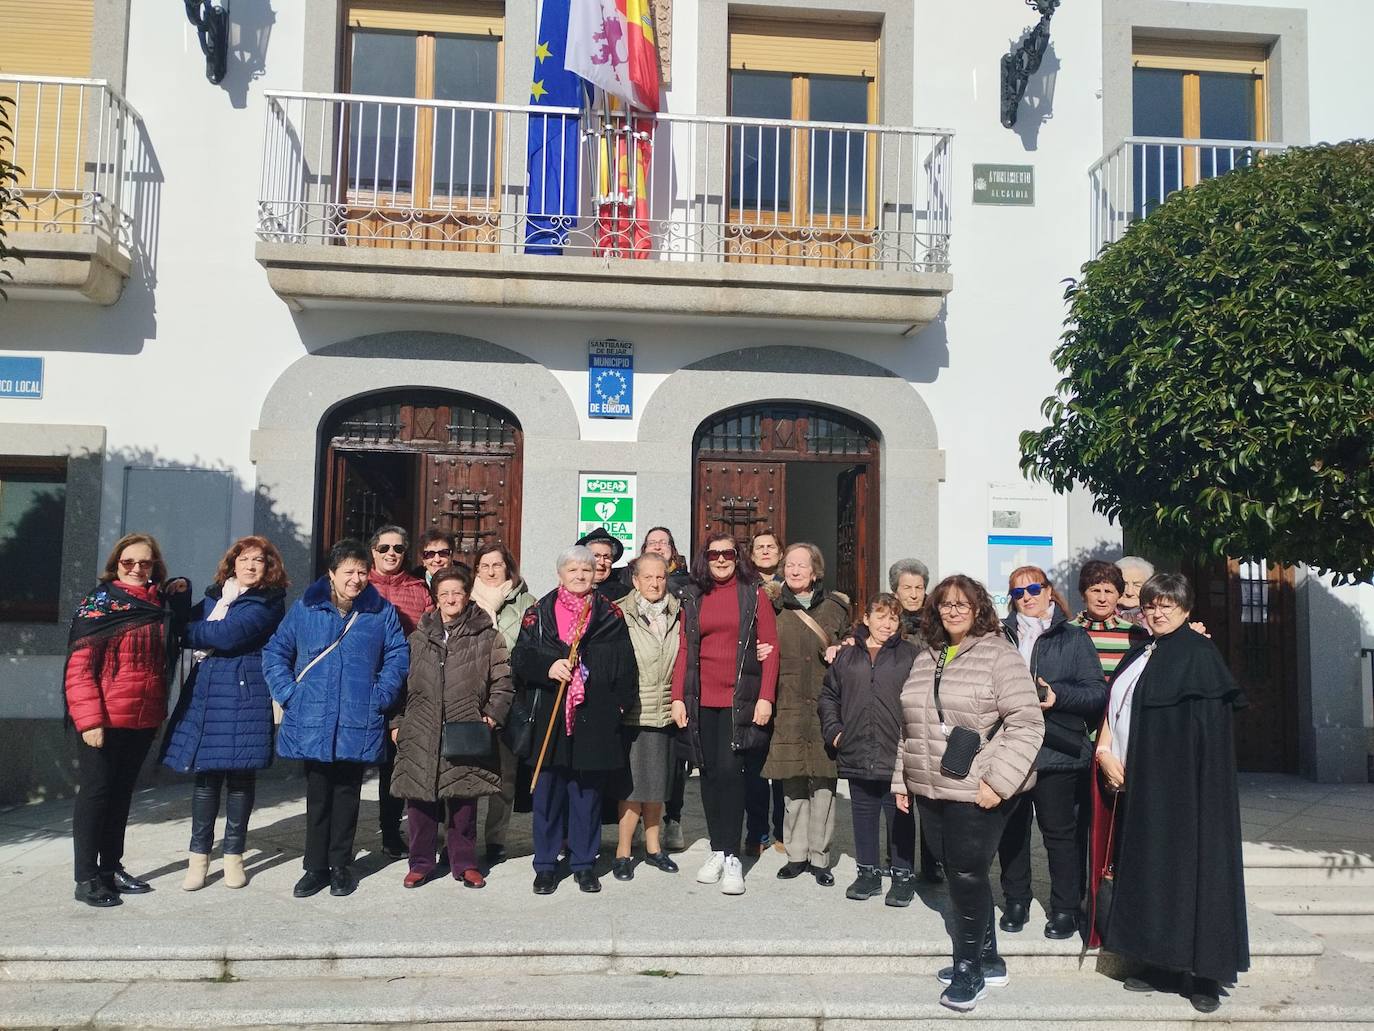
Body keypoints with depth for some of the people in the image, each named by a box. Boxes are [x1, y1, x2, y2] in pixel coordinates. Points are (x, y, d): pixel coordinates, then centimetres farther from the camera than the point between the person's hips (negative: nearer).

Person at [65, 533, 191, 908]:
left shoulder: (162, 603, 9)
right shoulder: (99, 602, -7)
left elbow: (169, 653, 24)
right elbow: (78, 666, -12)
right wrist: (89, 719, -19)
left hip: (144, 719, 6)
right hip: (105, 719, -6)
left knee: (122, 792, 15)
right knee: (95, 792, 2)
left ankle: (111, 867, 26)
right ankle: (87, 878, 11)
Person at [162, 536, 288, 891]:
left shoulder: (269, 601, -3)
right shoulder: (214, 596, 16)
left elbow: (228, 634, -14)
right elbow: (186, 628, 8)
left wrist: (193, 630, -1)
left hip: (246, 694, -4)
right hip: (206, 693, 4)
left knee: (241, 775, 3)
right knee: (206, 775, 4)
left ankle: (233, 855, 15)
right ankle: (199, 856, 14)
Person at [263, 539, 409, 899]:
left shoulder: (382, 612, 3)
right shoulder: (305, 609, 3)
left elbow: (397, 656, 4)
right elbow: (275, 652, 8)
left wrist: (380, 696, -7)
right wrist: (288, 693, -3)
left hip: (358, 725, 0)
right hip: (313, 723, 0)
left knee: (347, 796, 10)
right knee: (317, 796, 9)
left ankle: (341, 866, 22)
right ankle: (315, 867, 21)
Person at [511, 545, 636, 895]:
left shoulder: (610, 614, 8)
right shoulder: (539, 613, 7)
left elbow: (625, 665, 6)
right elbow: (519, 657, 2)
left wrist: (619, 704, -3)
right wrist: (547, 668, -16)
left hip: (595, 718, 1)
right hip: (549, 718, 0)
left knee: (588, 791, 7)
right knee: (548, 791, 5)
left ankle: (583, 863, 20)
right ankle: (545, 865, 17)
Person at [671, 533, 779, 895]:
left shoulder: (754, 595, 2)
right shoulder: (694, 598, 11)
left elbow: (771, 647, -1)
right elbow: (684, 650, 10)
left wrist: (766, 697, -9)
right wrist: (678, 697, 1)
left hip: (739, 700, -3)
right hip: (702, 701, 3)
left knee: (729, 771, -10)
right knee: (709, 773, 6)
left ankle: (732, 857, -1)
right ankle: (717, 850, 17)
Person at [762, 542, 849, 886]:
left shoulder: (836, 606, 8)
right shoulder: (774, 607, 9)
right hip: (789, 707, 0)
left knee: (823, 783, 1)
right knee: (793, 784, 4)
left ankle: (820, 857, 13)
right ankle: (797, 854, 17)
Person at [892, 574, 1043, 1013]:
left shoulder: (999, 655, -9)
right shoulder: (926, 659, 13)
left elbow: (1027, 723, -15)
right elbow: (910, 727, 19)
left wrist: (998, 780, -20)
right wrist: (902, 779, 18)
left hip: (977, 793, -7)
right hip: (930, 790, 7)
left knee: (968, 876, -2)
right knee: (957, 876, 13)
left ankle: (969, 968, 15)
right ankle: (988, 959, 29)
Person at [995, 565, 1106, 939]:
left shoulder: (1074, 638, 3)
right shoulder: (999, 636, 9)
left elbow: (1097, 692, -3)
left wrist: (1058, 696, -17)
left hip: (1056, 751, -2)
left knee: (1060, 831, 4)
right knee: (1011, 830, 10)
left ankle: (1065, 908, 18)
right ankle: (1016, 901, 25)